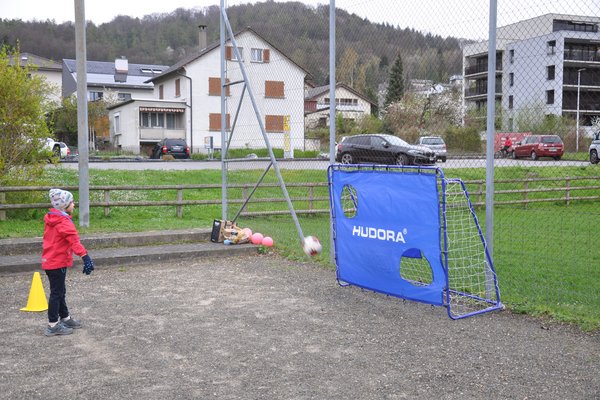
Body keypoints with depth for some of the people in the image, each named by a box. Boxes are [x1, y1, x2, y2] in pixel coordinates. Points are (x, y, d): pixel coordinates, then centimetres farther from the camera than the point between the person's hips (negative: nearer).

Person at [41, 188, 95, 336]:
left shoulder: (52, 220, 9)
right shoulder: (64, 222, -20)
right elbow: (74, 241, -32)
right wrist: (85, 257, -41)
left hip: (49, 261, 9)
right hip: (57, 263, -9)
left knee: (60, 292, 19)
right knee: (56, 293, -2)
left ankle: (65, 318, 32)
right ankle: (53, 326, 4)